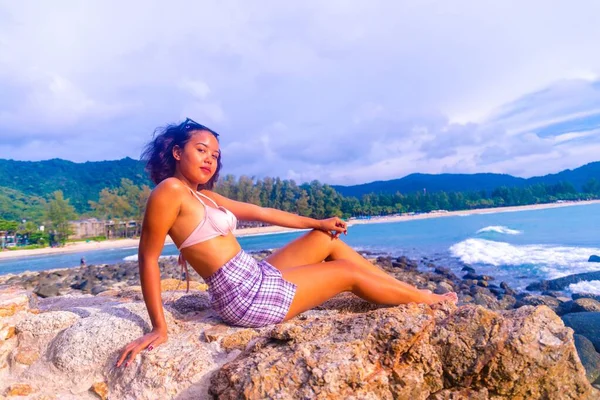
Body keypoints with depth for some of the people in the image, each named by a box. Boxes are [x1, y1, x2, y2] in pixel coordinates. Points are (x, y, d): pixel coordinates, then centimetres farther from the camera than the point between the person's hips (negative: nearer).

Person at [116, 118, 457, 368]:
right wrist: (159, 328, -17)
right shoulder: (170, 189, -13)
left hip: (257, 279, 9)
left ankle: (411, 289, 22)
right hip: (244, 294, -9)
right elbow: (148, 258, -14)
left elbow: (262, 212, 13)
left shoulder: (204, 196, 12)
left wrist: (318, 222, 16)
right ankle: (429, 300, 21)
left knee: (327, 240, 11)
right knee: (347, 272, 0)